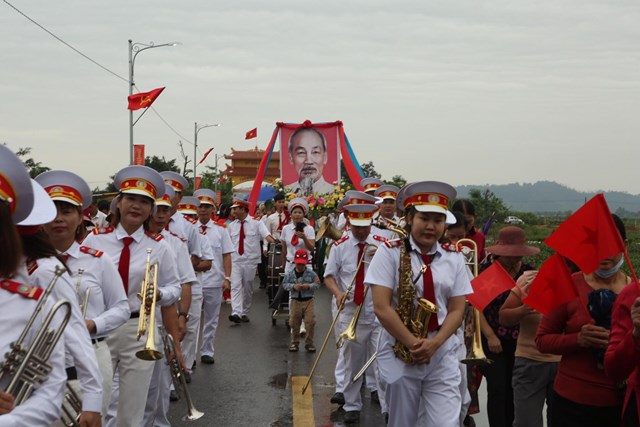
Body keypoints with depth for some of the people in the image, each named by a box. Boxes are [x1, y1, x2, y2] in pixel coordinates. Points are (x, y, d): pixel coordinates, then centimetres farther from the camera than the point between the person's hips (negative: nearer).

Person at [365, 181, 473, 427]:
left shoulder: (454, 258, 4)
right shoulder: (389, 252, -6)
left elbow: (457, 310, 2)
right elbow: (381, 307, -12)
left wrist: (433, 343, -14)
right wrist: (412, 343, -16)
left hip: (442, 355, 2)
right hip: (400, 354, -2)